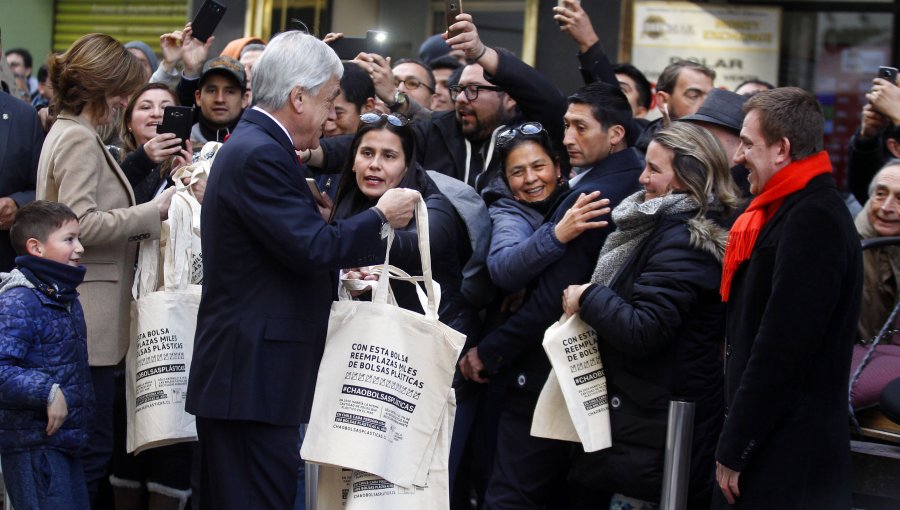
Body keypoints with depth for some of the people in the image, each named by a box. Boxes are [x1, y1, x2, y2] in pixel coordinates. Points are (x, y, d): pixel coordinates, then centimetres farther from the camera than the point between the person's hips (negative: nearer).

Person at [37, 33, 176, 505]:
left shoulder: (68, 133, 19)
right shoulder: (79, 139, -12)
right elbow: (82, 224, -22)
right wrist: (153, 212, -15)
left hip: (81, 317, 10)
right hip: (87, 317, -10)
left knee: (88, 445, 13)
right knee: (91, 448, -8)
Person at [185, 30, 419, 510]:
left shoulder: (252, 144, 16)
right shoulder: (261, 155, -17)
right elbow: (311, 247, -21)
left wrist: (339, 265, 17)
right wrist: (380, 217, -8)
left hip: (243, 374, 11)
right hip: (255, 376, -11)